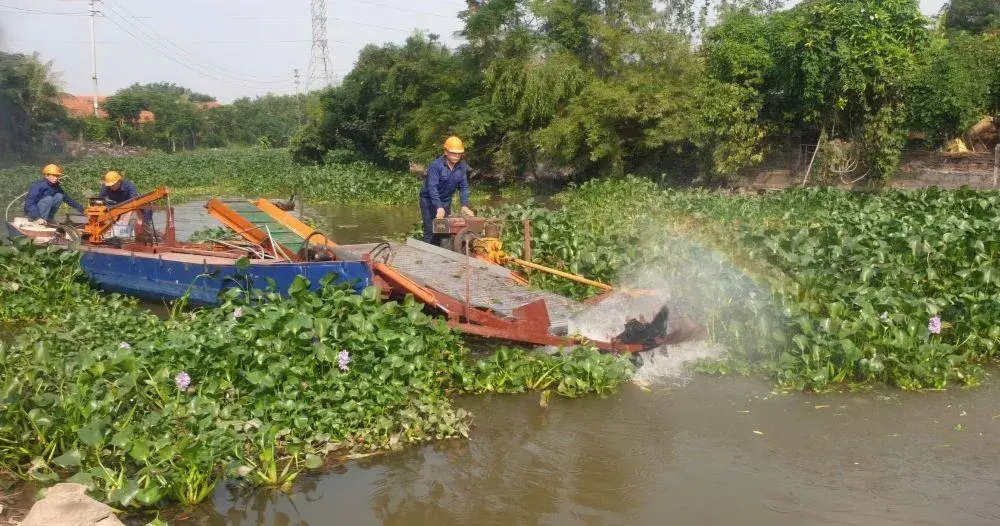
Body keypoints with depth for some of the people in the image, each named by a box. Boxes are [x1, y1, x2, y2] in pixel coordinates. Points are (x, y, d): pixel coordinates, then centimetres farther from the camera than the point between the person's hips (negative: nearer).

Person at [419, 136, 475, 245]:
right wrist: (439, 207, -37)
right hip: (429, 200, -5)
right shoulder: (436, 165, -22)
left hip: (446, 201, 5)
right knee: (431, 231, -10)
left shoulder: (462, 166, -5)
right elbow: (432, 187, -29)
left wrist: (465, 205, -14)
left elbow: (463, 187, -1)